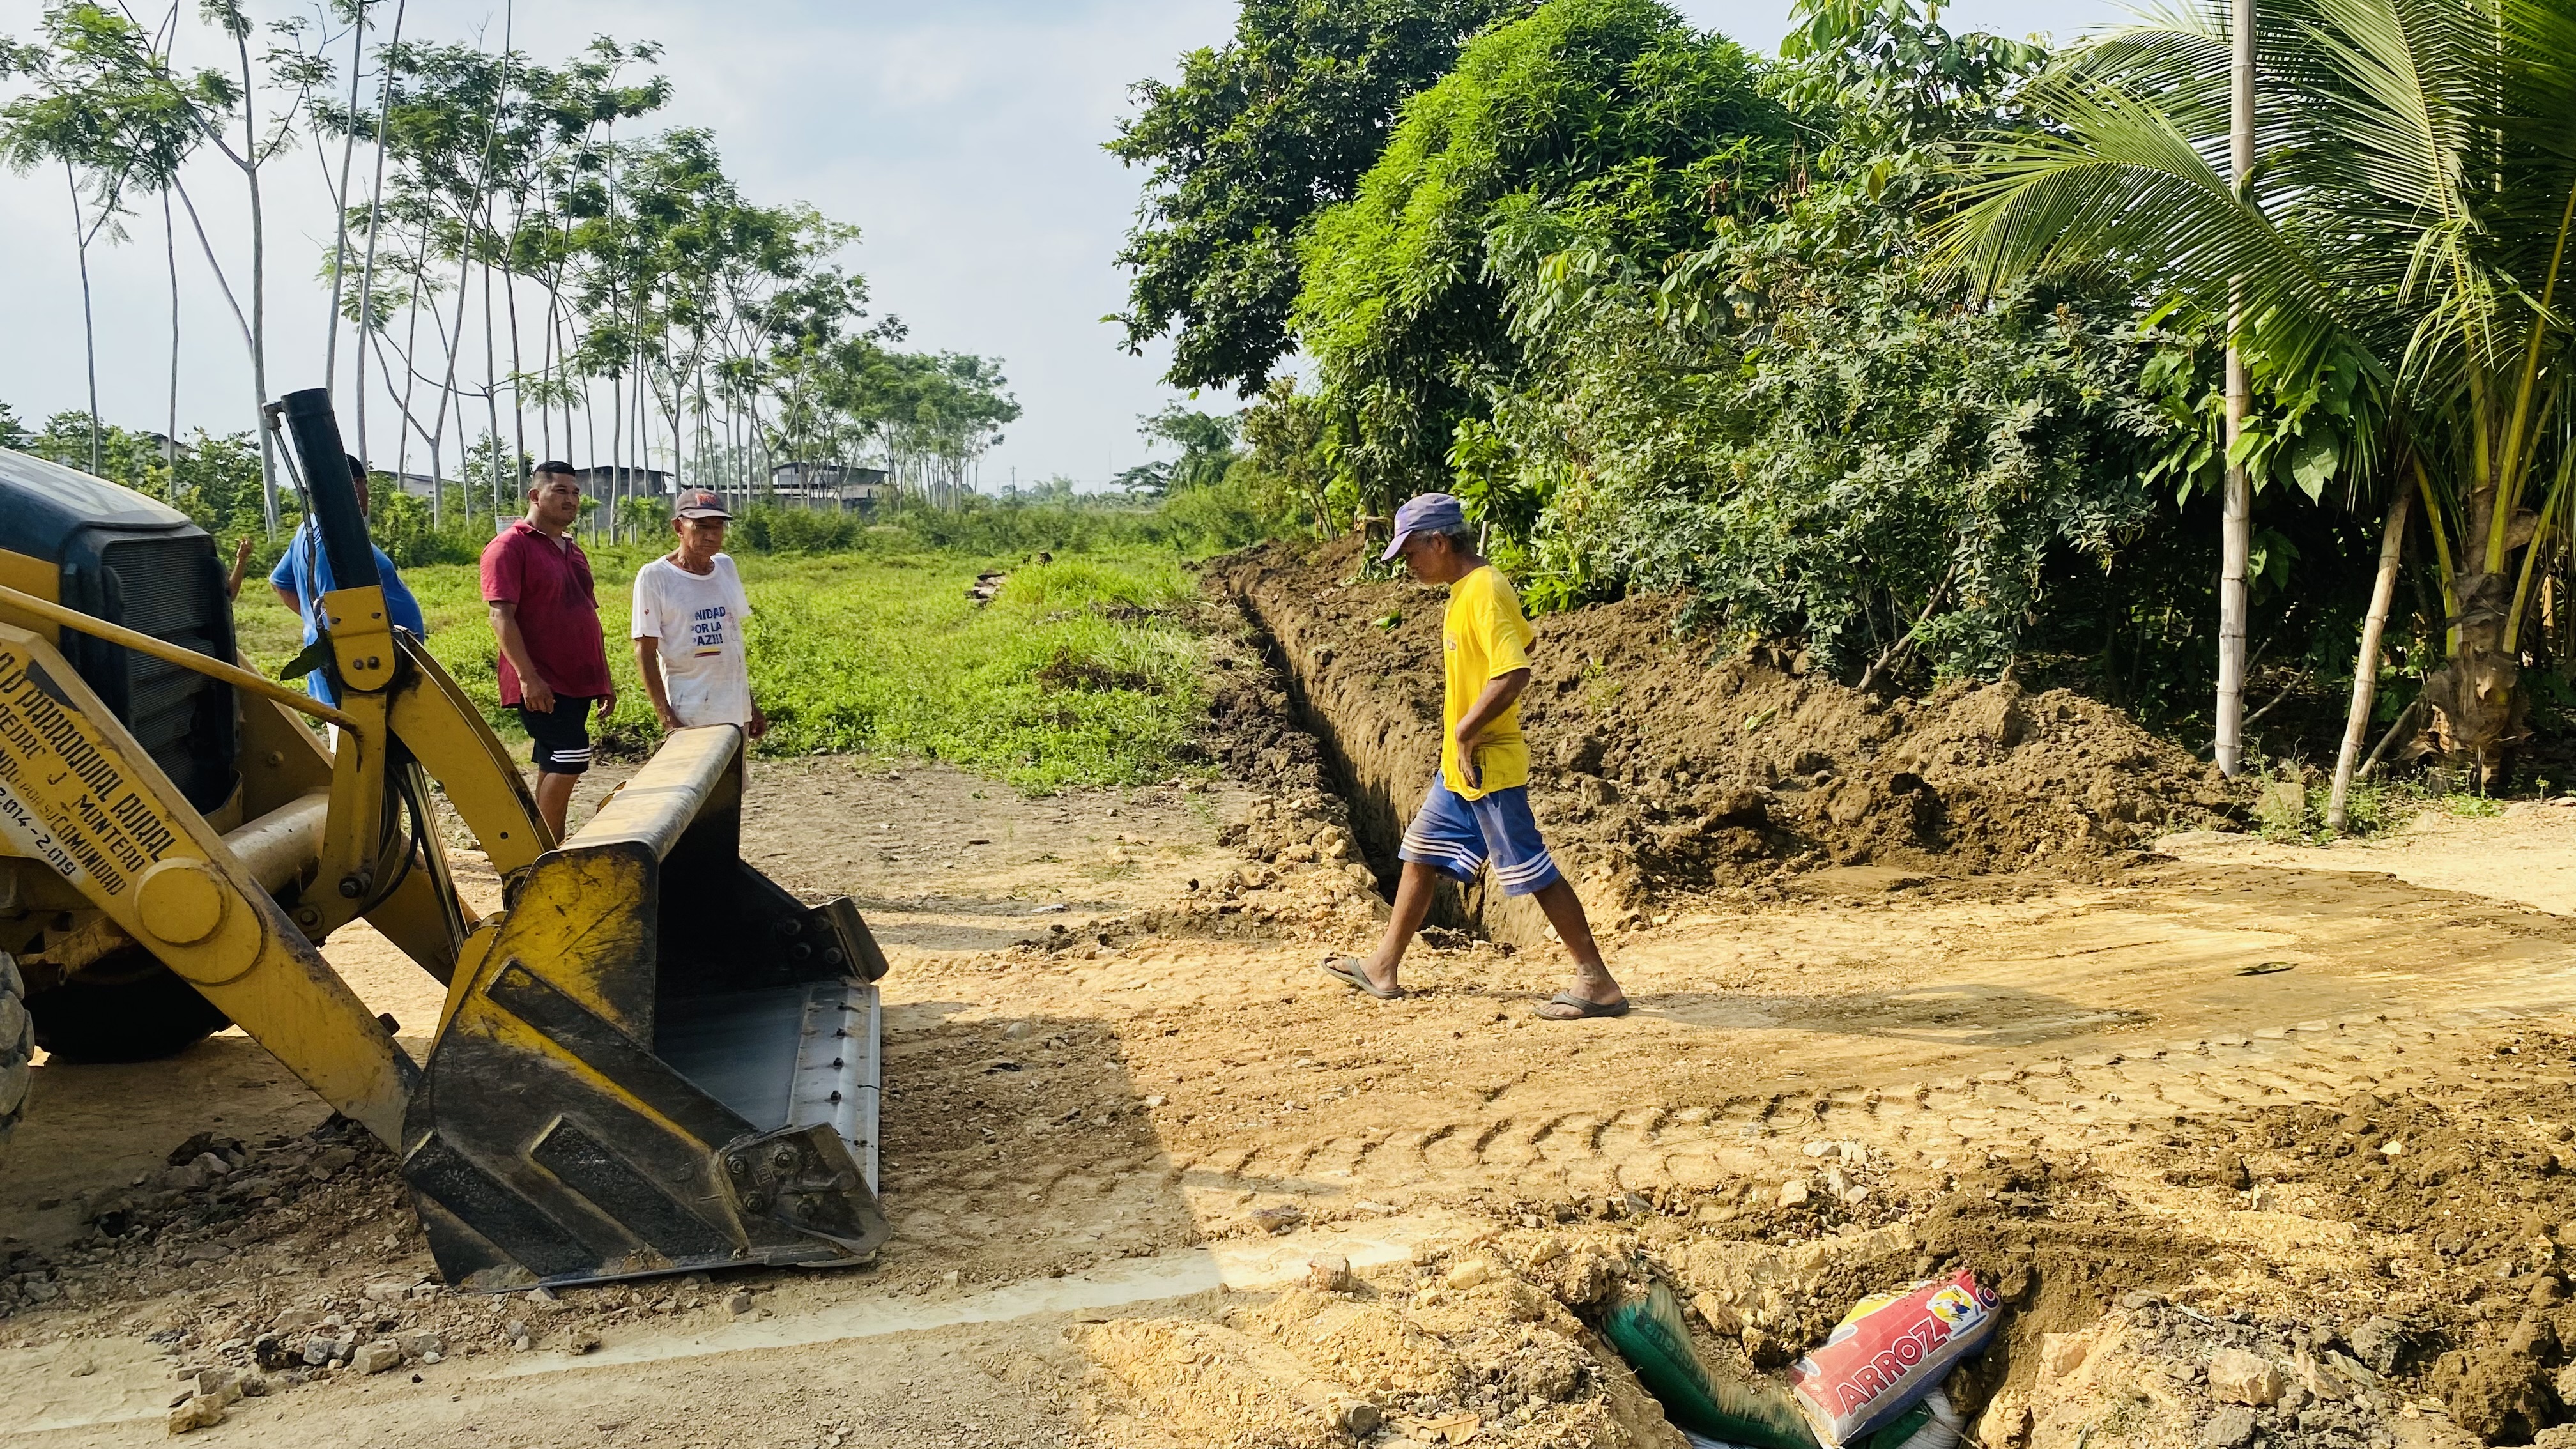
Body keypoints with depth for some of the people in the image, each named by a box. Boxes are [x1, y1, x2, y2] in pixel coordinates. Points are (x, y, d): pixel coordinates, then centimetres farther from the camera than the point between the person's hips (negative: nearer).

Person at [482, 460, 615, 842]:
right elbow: (501, 615, -15)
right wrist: (527, 676, -23)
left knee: (555, 770, 11)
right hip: (541, 687, -8)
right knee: (568, 762, -15)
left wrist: (605, 679, 21)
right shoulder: (510, 546, -7)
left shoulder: (574, 552, 19)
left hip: (576, 683, 8)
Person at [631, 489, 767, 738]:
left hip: (735, 714, 6)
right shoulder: (654, 576, -7)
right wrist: (666, 718, -15)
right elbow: (645, 654, -8)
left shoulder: (726, 567, 9)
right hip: (690, 717, -6)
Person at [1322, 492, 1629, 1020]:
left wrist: (1466, 729, -22)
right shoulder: (1466, 588, 9)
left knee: (1533, 871, -4)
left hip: (1489, 766, -10)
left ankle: (1597, 983, 4)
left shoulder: (1485, 591, -20)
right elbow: (1523, 637, 24)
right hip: (1459, 766, 10)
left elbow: (1514, 672, -30)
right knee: (1421, 853, 16)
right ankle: (1382, 968, 27)